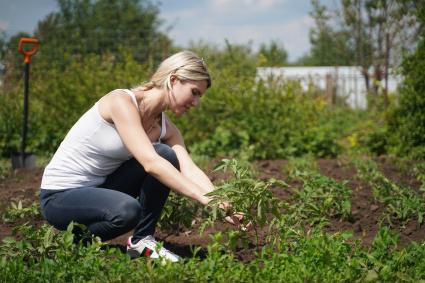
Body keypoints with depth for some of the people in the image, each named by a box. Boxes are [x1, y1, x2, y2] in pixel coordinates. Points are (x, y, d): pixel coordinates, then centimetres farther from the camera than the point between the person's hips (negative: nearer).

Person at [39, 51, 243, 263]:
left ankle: (142, 239, -4)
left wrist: (221, 205, -30)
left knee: (166, 154, -14)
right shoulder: (121, 101, -23)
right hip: (59, 196, -7)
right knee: (128, 210, -37)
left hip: (101, 186, 7)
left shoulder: (166, 128, 1)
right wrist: (203, 197, -38)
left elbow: (190, 170, -13)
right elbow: (150, 163, -34)